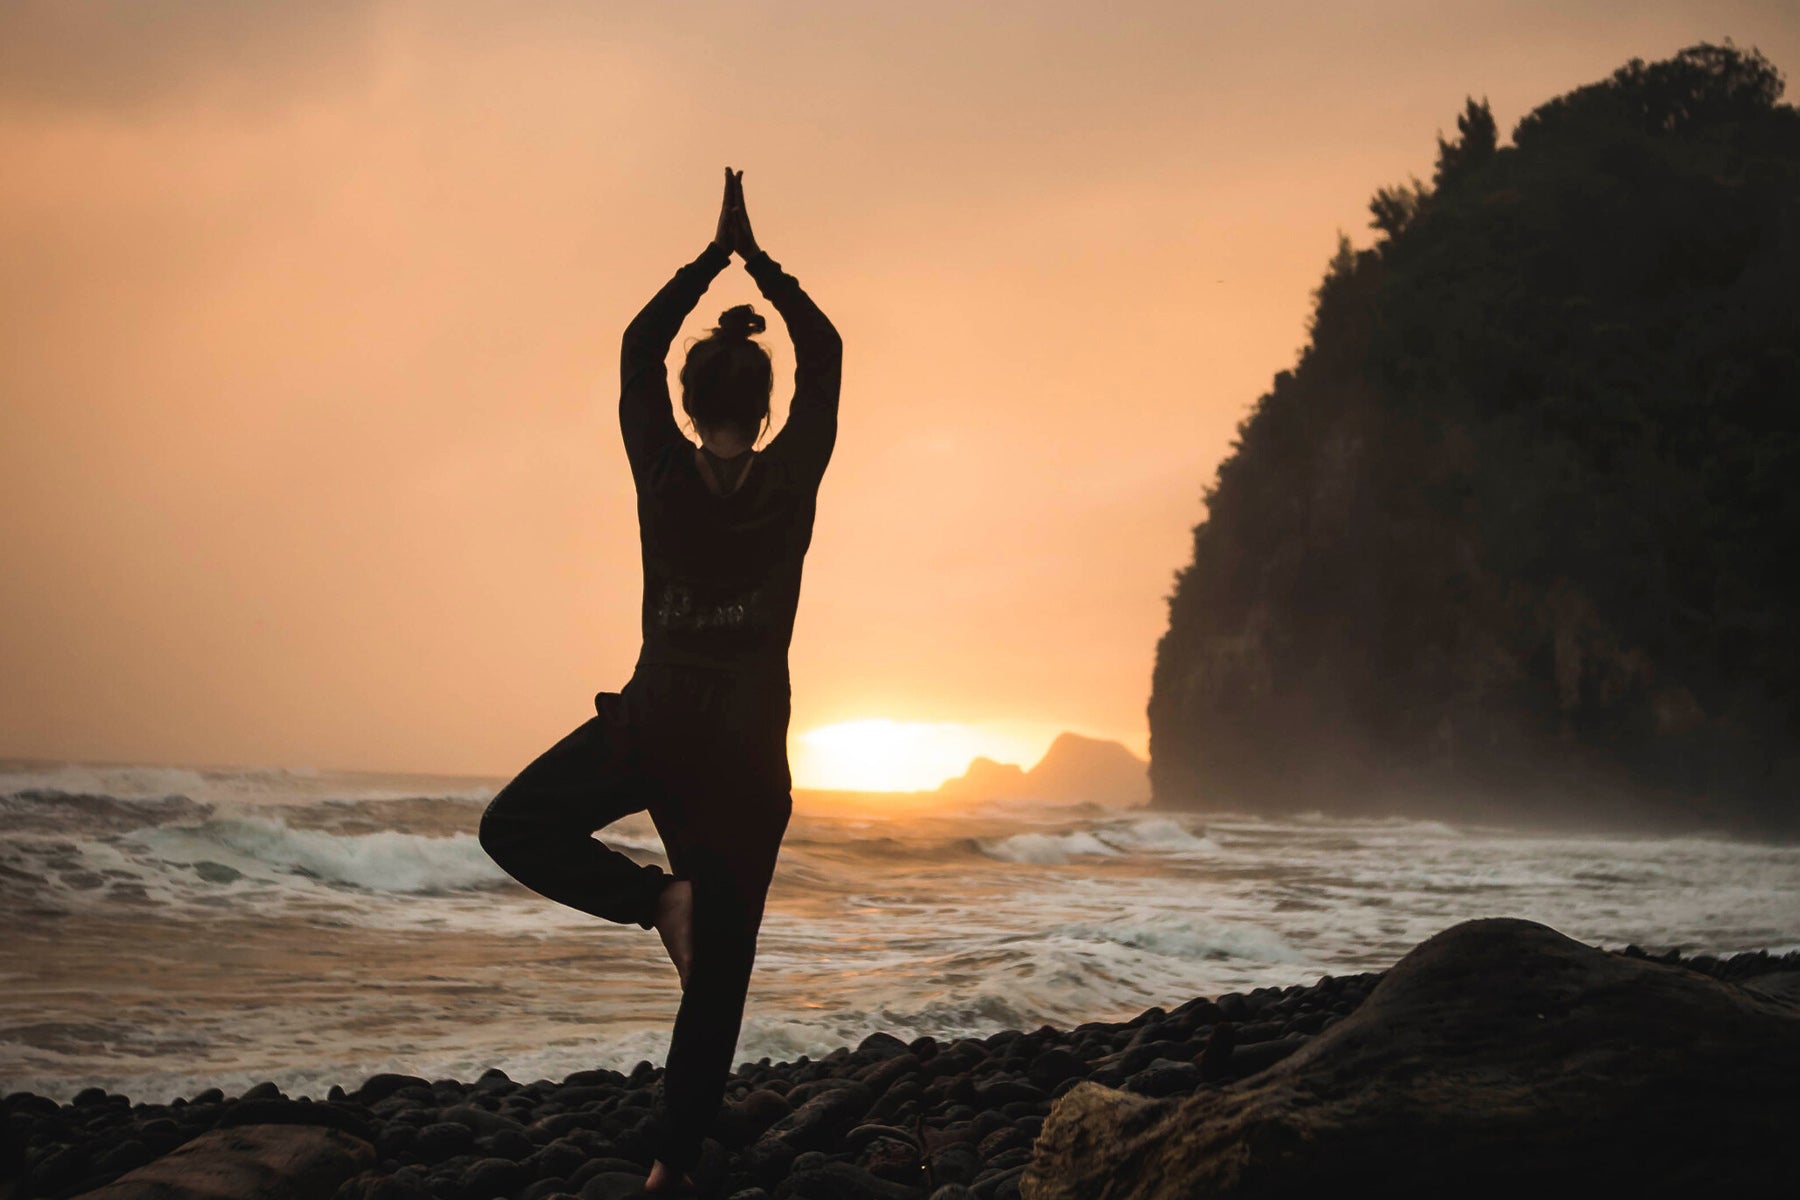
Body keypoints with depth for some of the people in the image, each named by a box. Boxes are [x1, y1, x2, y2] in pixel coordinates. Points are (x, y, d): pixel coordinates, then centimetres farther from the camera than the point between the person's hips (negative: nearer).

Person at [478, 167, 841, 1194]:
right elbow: (825, 355, 8)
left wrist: (714, 260, 12)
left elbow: (639, 349, 8)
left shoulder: (664, 474, -6)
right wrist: (759, 261, 12)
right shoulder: (792, 482, -5)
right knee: (720, 968, 7)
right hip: (749, 745, 1)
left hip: (653, 725, -1)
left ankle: (655, 897, -4)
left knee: (515, 826, 17)